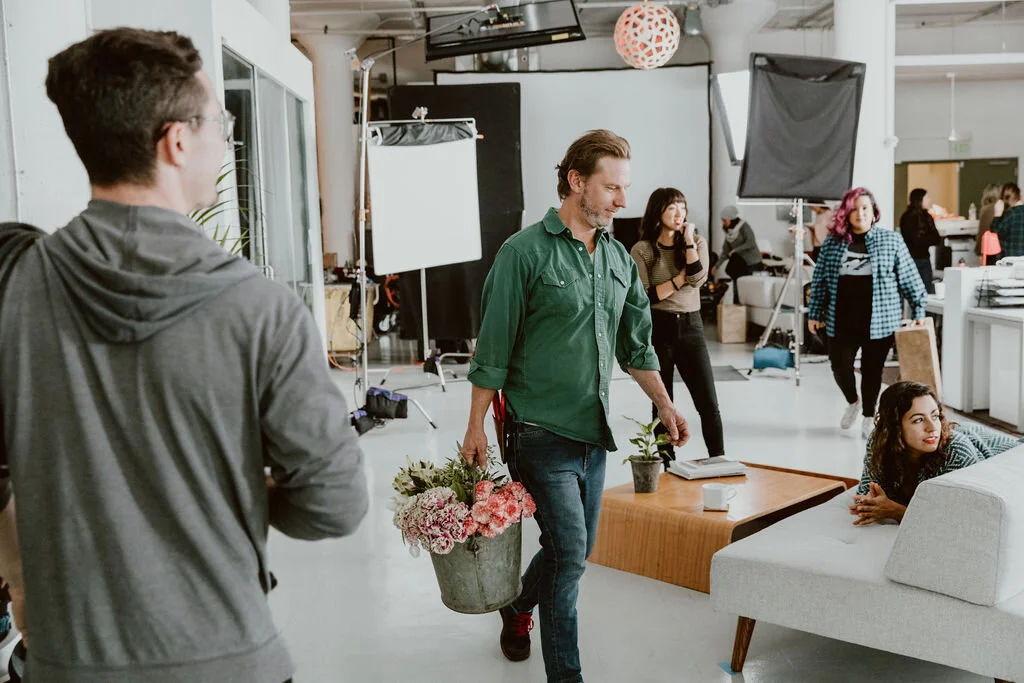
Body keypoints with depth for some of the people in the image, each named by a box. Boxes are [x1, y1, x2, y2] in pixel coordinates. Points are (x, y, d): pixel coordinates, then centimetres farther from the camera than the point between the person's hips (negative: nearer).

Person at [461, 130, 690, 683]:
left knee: (575, 549, 16)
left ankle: (518, 607, 45)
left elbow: (635, 344, 17)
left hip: (594, 431, 7)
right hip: (540, 431, -7)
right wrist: (476, 427, -10)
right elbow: (494, 348, -9)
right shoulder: (525, 252, -10)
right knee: (569, 552, -8)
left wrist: (664, 405, 10)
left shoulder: (619, 259, 10)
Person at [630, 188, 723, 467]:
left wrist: (688, 239, -11)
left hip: (690, 326, 2)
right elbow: (644, 297, -11)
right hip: (658, 329, -2)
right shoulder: (642, 250, -3)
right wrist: (678, 280, -12)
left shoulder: (697, 242, 6)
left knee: (709, 403, -1)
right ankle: (668, 466, 18)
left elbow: (698, 277, -13)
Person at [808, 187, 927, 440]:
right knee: (840, 366, -1)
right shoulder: (832, 242, 5)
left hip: (879, 320, -1)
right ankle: (853, 401, 31)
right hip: (842, 321, 1)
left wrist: (919, 310, 3)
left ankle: (868, 419, 22)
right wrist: (815, 313, 7)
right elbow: (820, 280, 9)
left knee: (872, 370, 5)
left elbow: (909, 279, 4)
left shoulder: (891, 241, 2)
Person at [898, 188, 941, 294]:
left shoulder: (927, 217, 11)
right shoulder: (908, 217, -8)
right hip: (911, 259, -6)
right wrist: (929, 239, -1)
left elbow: (937, 240, 5)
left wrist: (922, 239, -12)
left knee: (928, 292, 3)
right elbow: (915, 240, -15)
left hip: (925, 259, 6)